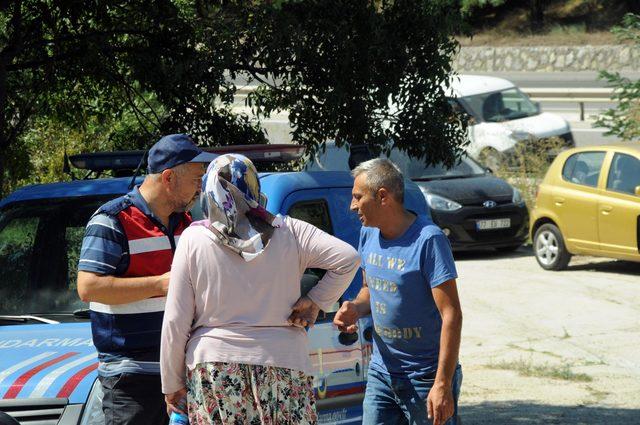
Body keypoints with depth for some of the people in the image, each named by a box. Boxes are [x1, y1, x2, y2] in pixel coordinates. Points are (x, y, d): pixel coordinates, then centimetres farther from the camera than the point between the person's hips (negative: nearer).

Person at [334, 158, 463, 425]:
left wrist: (443, 385, -24)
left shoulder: (428, 240, -18)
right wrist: (356, 308, -3)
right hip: (382, 373, 7)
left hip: (425, 380, -7)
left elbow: (451, 315, -20)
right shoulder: (368, 234, 5)